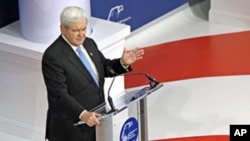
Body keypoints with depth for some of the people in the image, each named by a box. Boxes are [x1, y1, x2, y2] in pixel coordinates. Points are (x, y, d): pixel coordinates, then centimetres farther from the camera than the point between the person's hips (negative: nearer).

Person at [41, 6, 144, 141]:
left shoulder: (89, 43, 4)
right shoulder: (53, 57, -21)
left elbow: (104, 68, 16)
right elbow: (59, 95, -26)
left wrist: (123, 63, -4)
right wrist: (82, 114, -39)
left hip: (95, 119, 8)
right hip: (71, 128, -8)